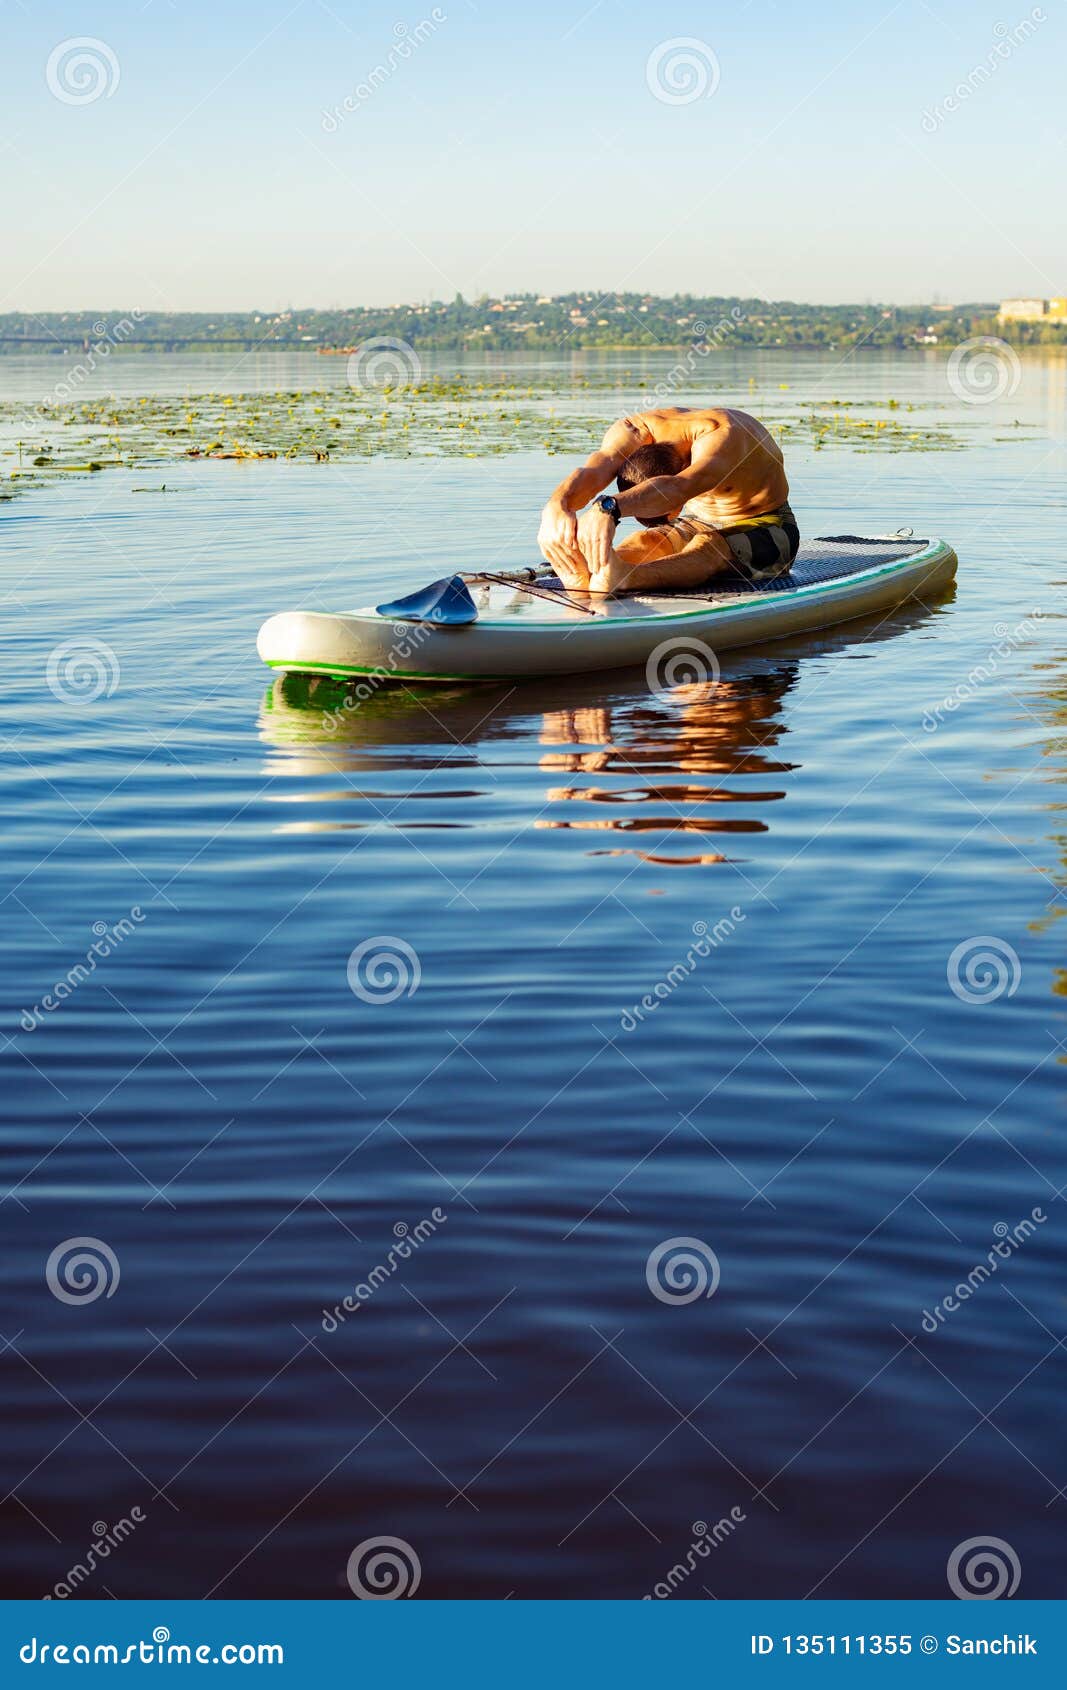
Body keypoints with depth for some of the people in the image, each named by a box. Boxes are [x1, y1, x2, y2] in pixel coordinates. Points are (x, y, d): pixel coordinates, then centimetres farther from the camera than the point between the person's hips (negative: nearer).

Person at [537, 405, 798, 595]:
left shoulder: (721, 435, -36)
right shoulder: (633, 431, -21)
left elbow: (677, 489, -56)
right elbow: (591, 472, -40)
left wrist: (608, 508, -73)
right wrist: (555, 507, -63)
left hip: (763, 528, -6)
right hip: (699, 522, 6)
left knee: (707, 546, -37)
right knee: (646, 541, -25)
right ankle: (583, 572, -56)